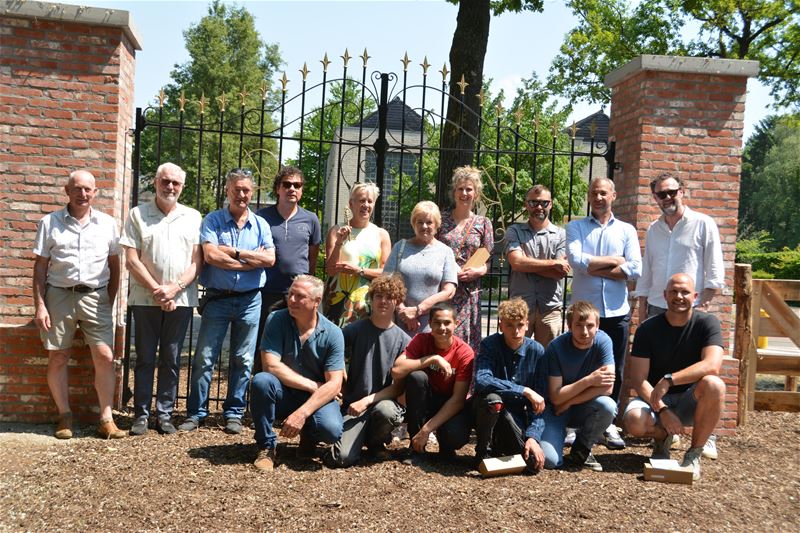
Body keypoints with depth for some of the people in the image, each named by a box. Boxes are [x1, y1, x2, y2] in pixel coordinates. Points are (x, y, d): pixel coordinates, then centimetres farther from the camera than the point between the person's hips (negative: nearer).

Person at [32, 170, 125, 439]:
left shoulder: (107, 224, 6)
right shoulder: (50, 222, 3)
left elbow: (115, 265, 11)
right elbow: (40, 266, 3)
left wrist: (110, 301, 5)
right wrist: (40, 306, -3)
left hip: (95, 296, 0)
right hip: (59, 295, 0)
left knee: (105, 357, -5)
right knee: (58, 358, 5)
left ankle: (106, 419, 4)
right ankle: (65, 417, 18)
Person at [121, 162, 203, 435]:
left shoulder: (193, 217, 8)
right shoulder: (138, 215, 4)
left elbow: (197, 261, 1)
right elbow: (131, 260, -2)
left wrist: (174, 288, -12)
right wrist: (157, 290, -11)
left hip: (181, 299, 1)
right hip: (145, 298, -1)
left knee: (171, 360, 7)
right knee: (145, 358, 5)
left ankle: (165, 414, 16)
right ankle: (141, 414, 14)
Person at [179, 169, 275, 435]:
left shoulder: (260, 224, 6)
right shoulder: (213, 220, -1)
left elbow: (270, 259, -7)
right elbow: (211, 255, -16)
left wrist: (234, 252, -13)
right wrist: (251, 260, -12)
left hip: (250, 300, 2)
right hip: (218, 299, -2)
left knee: (243, 360, 8)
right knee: (205, 358, 1)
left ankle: (234, 413, 19)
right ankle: (196, 412, 13)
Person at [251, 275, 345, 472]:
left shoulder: (332, 334, -10)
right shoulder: (276, 320, -10)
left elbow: (334, 384, -15)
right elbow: (271, 366, -19)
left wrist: (302, 413, -26)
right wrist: (313, 385, -17)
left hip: (317, 398, 0)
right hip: (283, 396, 1)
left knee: (331, 430, -30)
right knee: (261, 380, -32)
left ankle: (308, 435, 10)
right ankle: (266, 447, -11)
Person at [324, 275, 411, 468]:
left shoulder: (403, 340, 1)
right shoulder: (355, 330, 2)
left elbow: (399, 386, -2)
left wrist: (367, 400, -13)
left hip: (384, 400, 0)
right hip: (353, 403, 0)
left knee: (385, 411, -37)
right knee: (343, 458, -23)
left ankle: (375, 441, -1)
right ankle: (360, 437, 13)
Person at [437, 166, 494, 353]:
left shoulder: (483, 223, 9)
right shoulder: (441, 219, 7)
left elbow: (487, 262, 11)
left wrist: (478, 271, -9)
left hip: (469, 293, 1)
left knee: (465, 340, -1)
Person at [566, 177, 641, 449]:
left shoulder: (627, 230, 10)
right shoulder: (576, 227, 7)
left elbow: (635, 270, -5)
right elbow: (576, 260, -12)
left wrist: (593, 267, -7)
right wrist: (613, 261, -6)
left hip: (617, 311, 2)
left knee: (614, 370, 7)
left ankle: (608, 423, 19)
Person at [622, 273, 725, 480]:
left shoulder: (707, 323, -9)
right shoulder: (647, 329, -7)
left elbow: (712, 366, -26)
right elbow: (639, 379, -11)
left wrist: (669, 380, -34)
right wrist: (662, 410, -25)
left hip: (690, 401, 0)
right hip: (655, 399, 0)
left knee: (713, 385, -34)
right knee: (633, 421, -33)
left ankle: (694, 454, -14)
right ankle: (662, 437, 8)